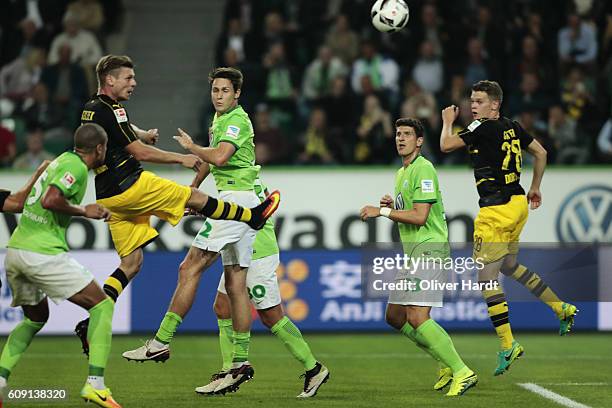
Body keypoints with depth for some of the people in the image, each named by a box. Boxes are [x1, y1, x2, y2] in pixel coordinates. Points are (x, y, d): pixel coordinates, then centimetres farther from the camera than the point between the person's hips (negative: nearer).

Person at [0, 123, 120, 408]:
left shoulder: (60, 161, 19)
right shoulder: (76, 167, -8)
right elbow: (50, 200, -21)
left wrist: (92, 213, 28)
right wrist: (84, 211, -7)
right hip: (43, 253, -9)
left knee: (36, 317, 27)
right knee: (102, 305, 0)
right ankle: (95, 385, -11)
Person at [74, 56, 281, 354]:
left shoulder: (91, 109, 15)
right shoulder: (109, 111, -15)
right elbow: (140, 152, -15)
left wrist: (142, 134, 46)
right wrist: (181, 158, -9)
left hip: (110, 198, 10)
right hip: (130, 186, -10)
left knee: (131, 263, 8)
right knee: (194, 197, 4)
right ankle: (253, 216, 17)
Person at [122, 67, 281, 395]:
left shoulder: (237, 120, -10)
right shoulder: (219, 119, 20)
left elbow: (219, 157, -25)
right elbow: (212, 158, 36)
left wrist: (190, 146, -9)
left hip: (235, 200, -10)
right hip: (239, 202, 10)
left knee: (189, 268, -11)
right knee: (236, 283, 6)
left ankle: (161, 342, -11)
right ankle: (240, 362, 5)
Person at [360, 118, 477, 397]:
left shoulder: (423, 169, -13)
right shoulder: (401, 173, 19)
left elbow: (419, 216, -21)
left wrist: (382, 211, -16)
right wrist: (391, 205, 8)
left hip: (429, 248, -11)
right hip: (412, 252, 11)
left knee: (417, 317, -20)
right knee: (395, 316, 11)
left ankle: (462, 373, -16)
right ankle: (447, 363, 18)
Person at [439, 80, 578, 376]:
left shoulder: (483, 129, -14)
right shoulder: (512, 127, 9)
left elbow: (446, 145, -13)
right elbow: (541, 153, 20)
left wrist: (447, 121, 6)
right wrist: (535, 188, 30)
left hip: (496, 209, -9)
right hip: (518, 203, 9)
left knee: (486, 274, -5)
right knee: (508, 265, 25)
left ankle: (508, 345, -8)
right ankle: (562, 309, 26)